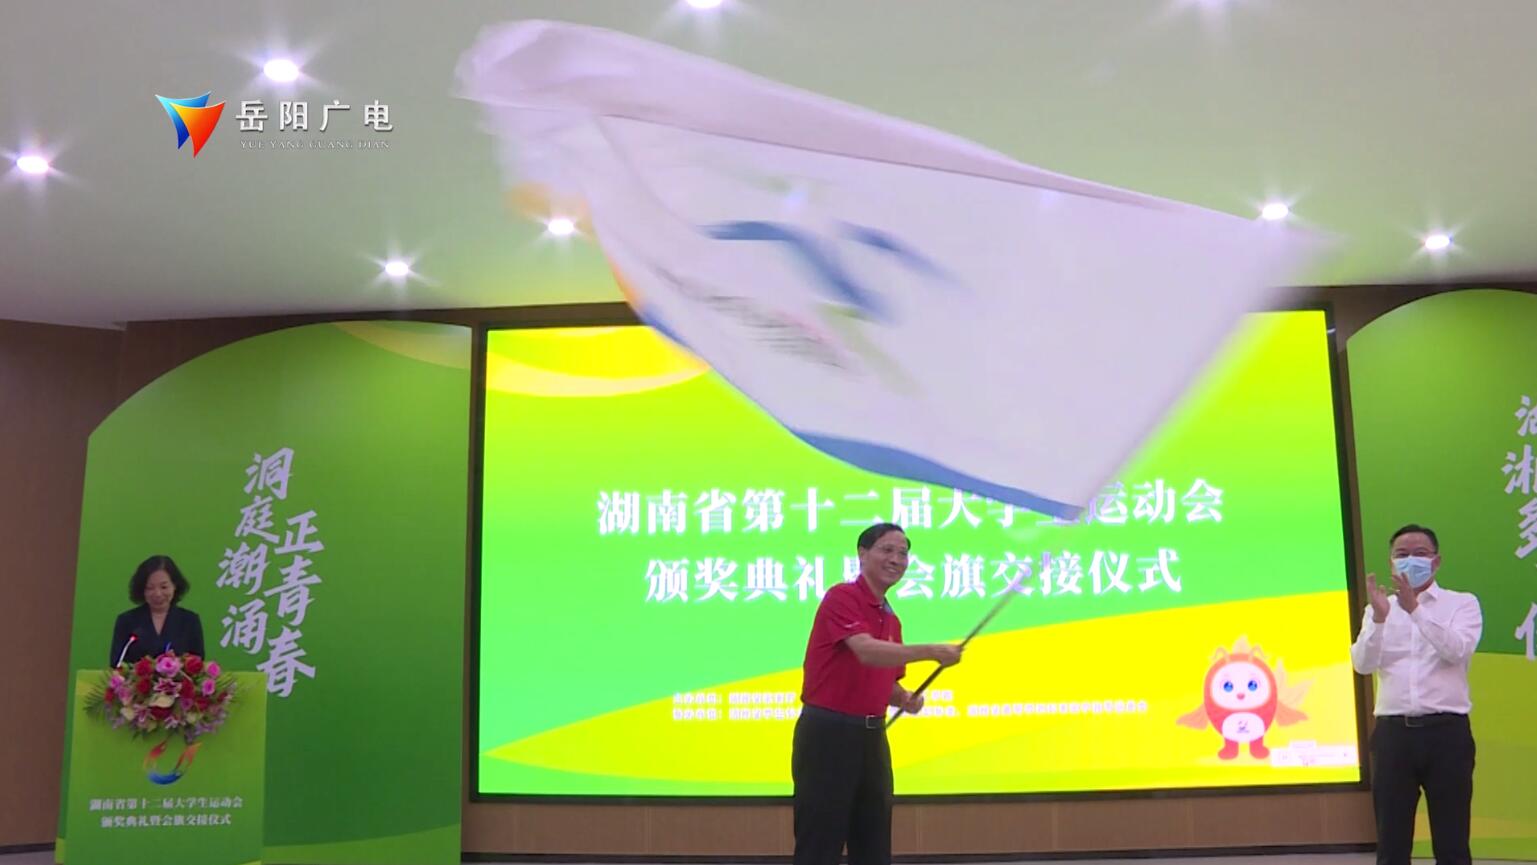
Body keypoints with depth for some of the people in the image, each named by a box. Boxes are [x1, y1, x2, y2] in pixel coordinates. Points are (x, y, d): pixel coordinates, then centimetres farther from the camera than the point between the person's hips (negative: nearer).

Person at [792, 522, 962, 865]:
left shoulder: (892, 620, 15)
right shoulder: (842, 597, -12)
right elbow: (867, 651, -28)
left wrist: (906, 698, 1)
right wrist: (930, 651, -35)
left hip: (872, 737, 8)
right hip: (828, 734, -8)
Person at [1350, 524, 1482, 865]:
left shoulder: (1462, 604, 6)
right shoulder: (1380, 608, 12)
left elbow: (1456, 650, -13)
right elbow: (1362, 664, -2)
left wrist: (1415, 609, -22)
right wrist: (1379, 617, -16)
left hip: (1446, 730, -2)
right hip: (1394, 732, 2)